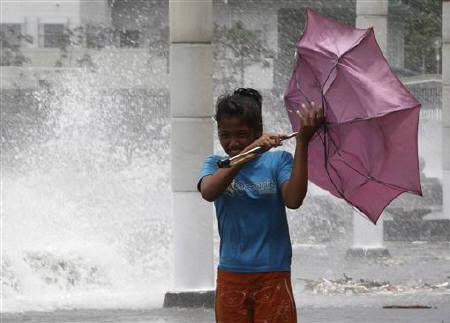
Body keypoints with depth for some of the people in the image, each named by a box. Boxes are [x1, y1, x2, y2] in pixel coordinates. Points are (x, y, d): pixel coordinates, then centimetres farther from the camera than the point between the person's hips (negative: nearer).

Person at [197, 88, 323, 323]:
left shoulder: (277, 161, 1)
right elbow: (209, 192, -19)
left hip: (273, 276, -2)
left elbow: (293, 200, -17)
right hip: (231, 275, 2)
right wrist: (250, 151, -27)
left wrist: (302, 143, -22)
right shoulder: (215, 165, 5)